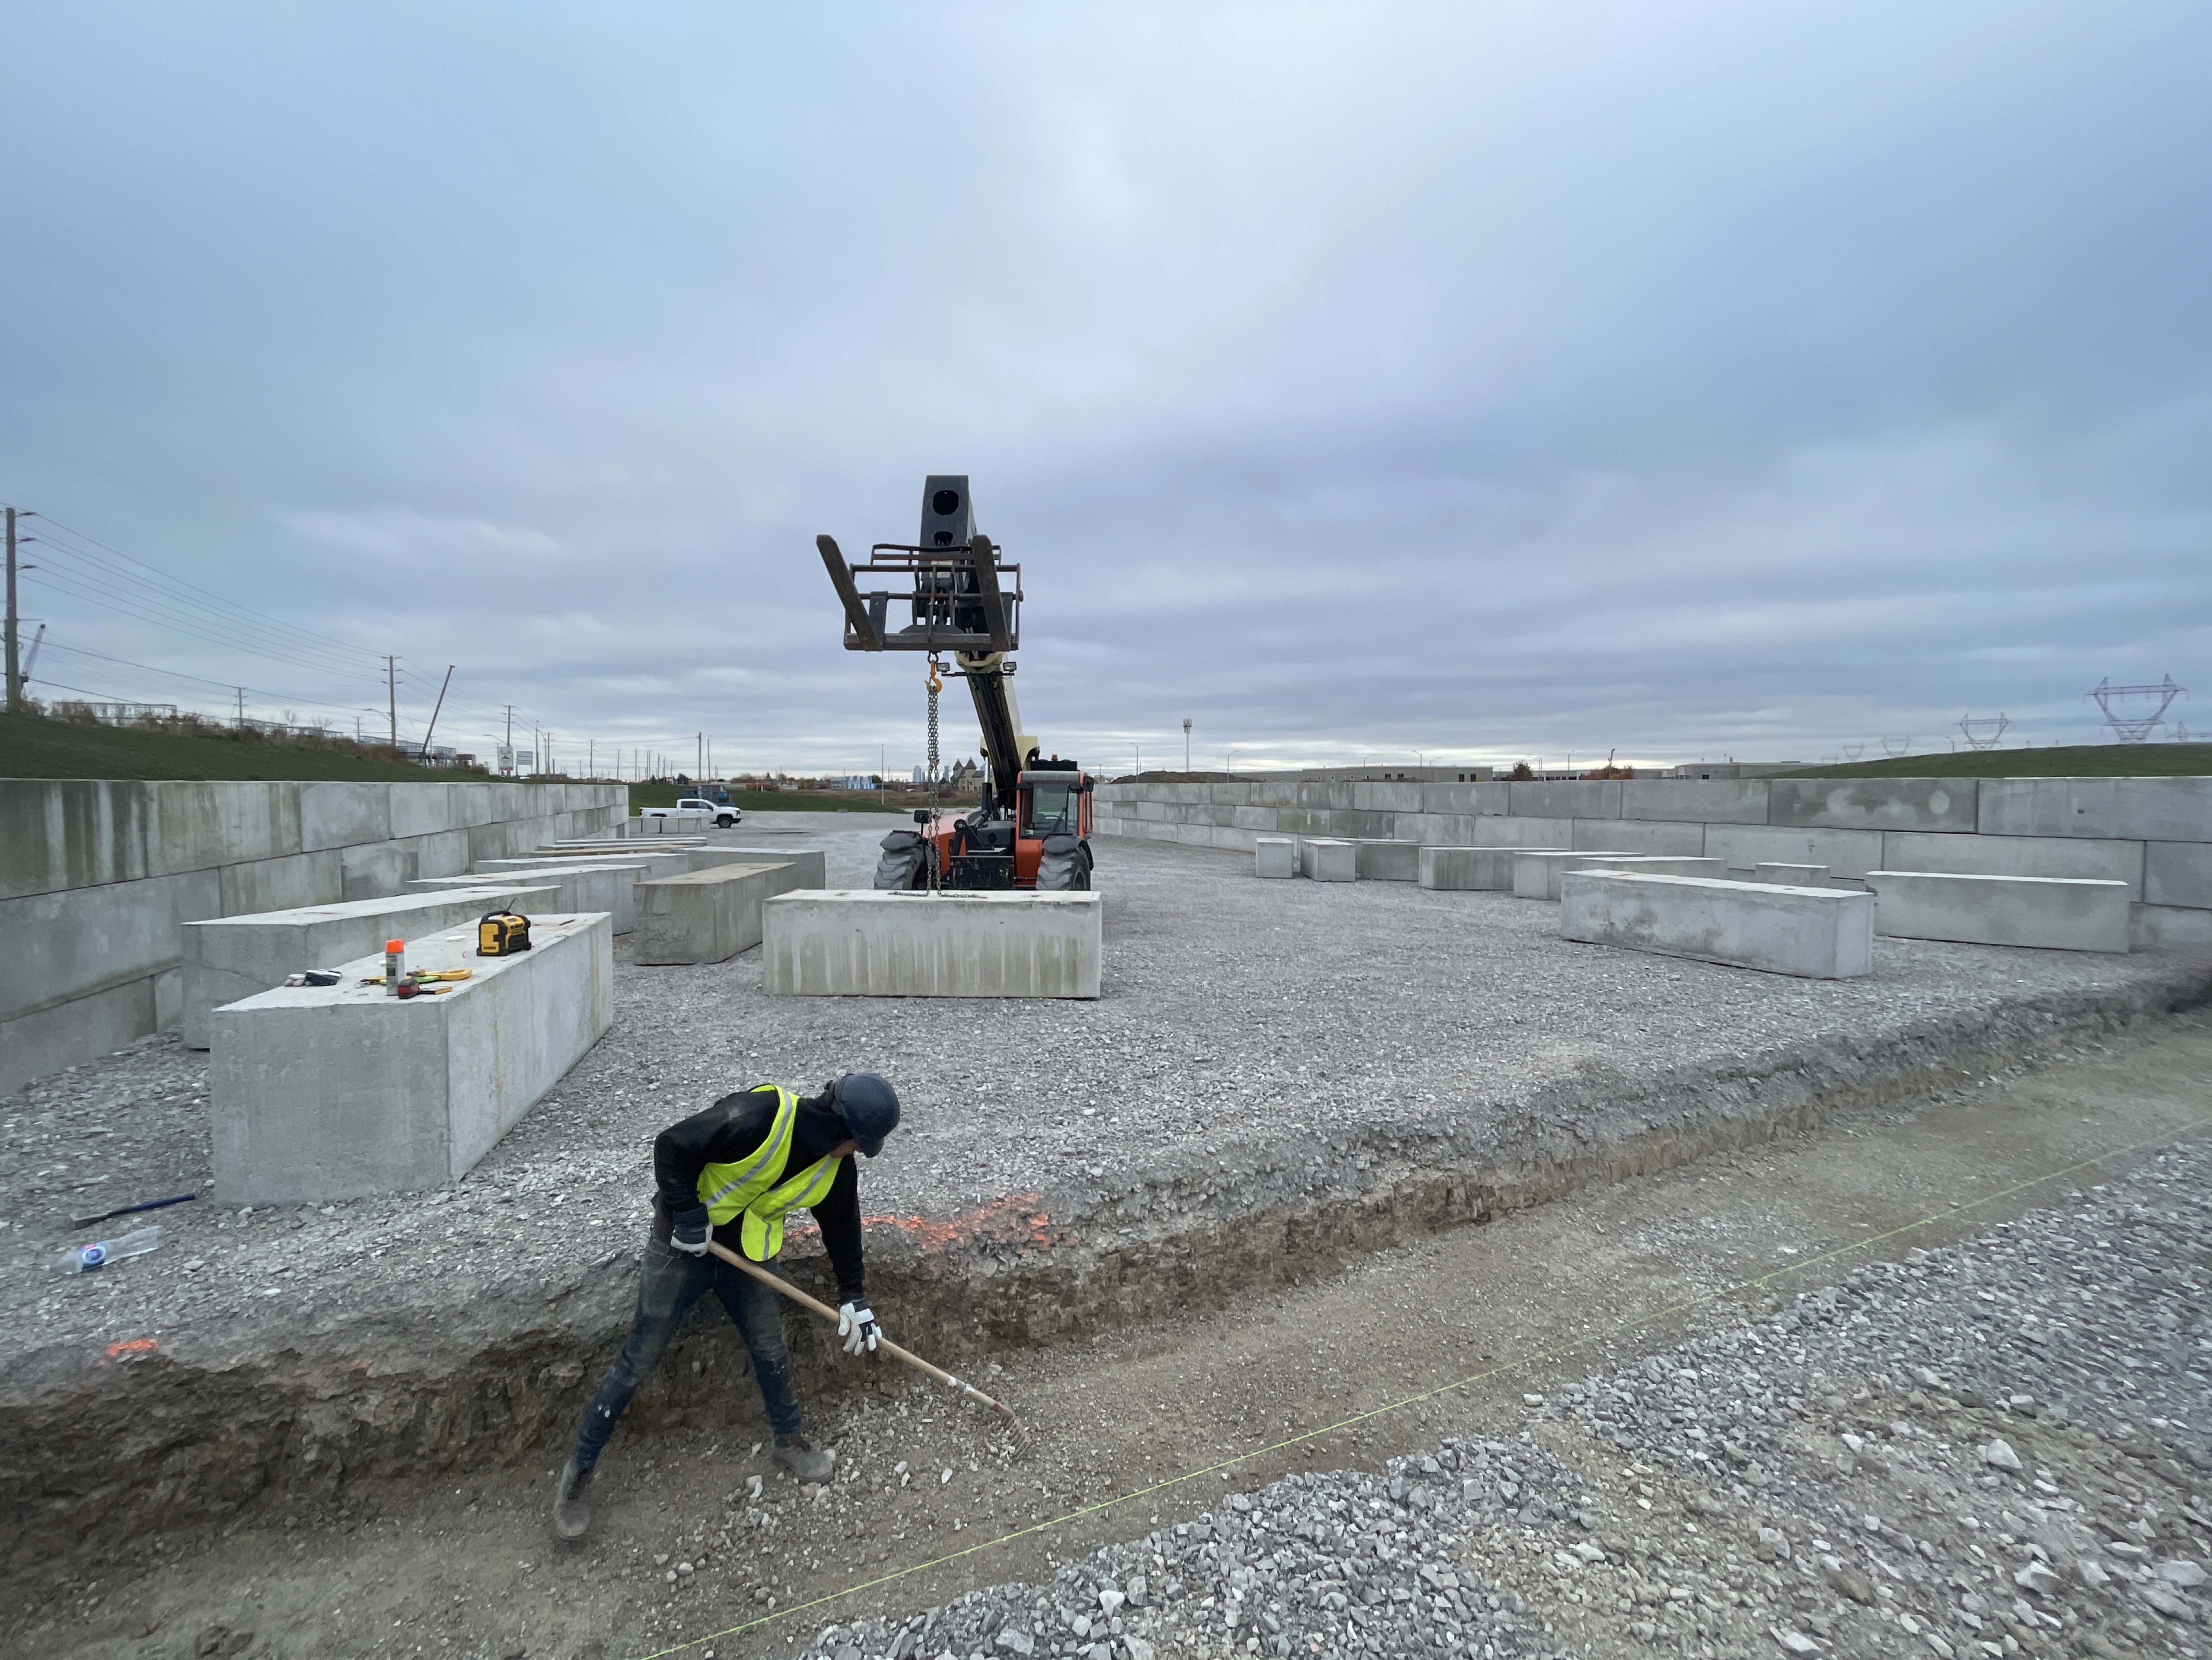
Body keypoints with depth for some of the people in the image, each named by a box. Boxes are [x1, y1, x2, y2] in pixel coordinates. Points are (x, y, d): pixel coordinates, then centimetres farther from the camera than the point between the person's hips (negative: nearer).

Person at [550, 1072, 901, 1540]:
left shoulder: (836, 1167, -12)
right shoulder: (760, 1117, -36)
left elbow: (843, 1226, 3)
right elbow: (672, 1147, -26)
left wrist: (854, 1296, 4)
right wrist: (689, 1214, -23)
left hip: (746, 1253, 5)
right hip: (684, 1243, -5)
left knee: (771, 1349, 10)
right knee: (640, 1358, 4)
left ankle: (790, 1442, 34)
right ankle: (580, 1469, 26)